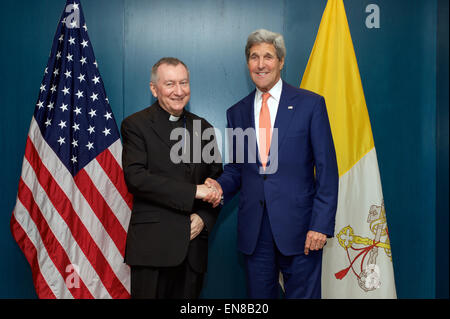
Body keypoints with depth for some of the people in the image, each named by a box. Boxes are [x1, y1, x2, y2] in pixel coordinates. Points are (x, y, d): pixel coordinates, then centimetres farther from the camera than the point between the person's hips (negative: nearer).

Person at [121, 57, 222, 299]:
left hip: (193, 245, 4)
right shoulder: (136, 125, -1)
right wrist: (193, 191, -17)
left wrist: (204, 218, -2)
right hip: (152, 245, -4)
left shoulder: (202, 127, 13)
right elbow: (135, 178, -15)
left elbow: (216, 179, 15)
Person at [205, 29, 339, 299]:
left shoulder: (311, 104, -1)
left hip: (298, 227, -3)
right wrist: (221, 186, -6)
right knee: (259, 296, 13)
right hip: (254, 230, 4)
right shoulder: (237, 112, 10)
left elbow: (327, 170, -4)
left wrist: (321, 225, -11)